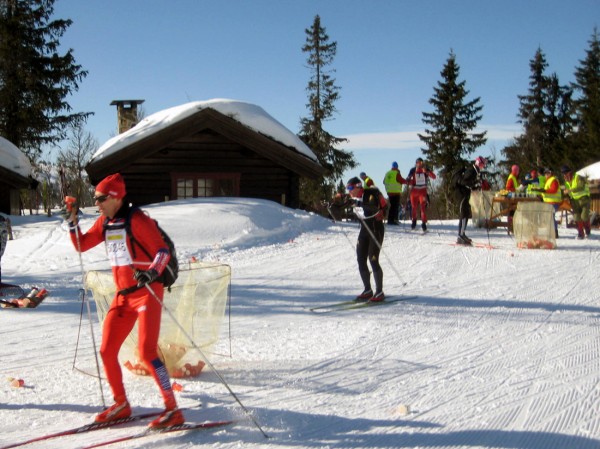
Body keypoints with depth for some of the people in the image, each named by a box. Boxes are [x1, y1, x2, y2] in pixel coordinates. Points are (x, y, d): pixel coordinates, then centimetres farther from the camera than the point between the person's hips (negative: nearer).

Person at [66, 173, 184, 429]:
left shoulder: (136, 220, -14)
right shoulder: (104, 223, 9)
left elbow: (162, 251, -17)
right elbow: (81, 246, 18)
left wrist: (151, 273, -35)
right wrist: (72, 222, 2)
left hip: (147, 292, -8)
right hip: (123, 295, 8)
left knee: (146, 352, -17)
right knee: (107, 351, 8)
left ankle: (173, 410, -11)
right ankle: (121, 405, 24)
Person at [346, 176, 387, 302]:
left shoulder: (371, 194, -16)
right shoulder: (356, 198, 6)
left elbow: (375, 207, -31)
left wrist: (362, 204, -44)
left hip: (376, 229, -7)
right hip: (364, 230, 8)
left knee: (373, 260, -12)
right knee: (361, 260, 4)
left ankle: (379, 292, -3)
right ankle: (368, 290, 15)